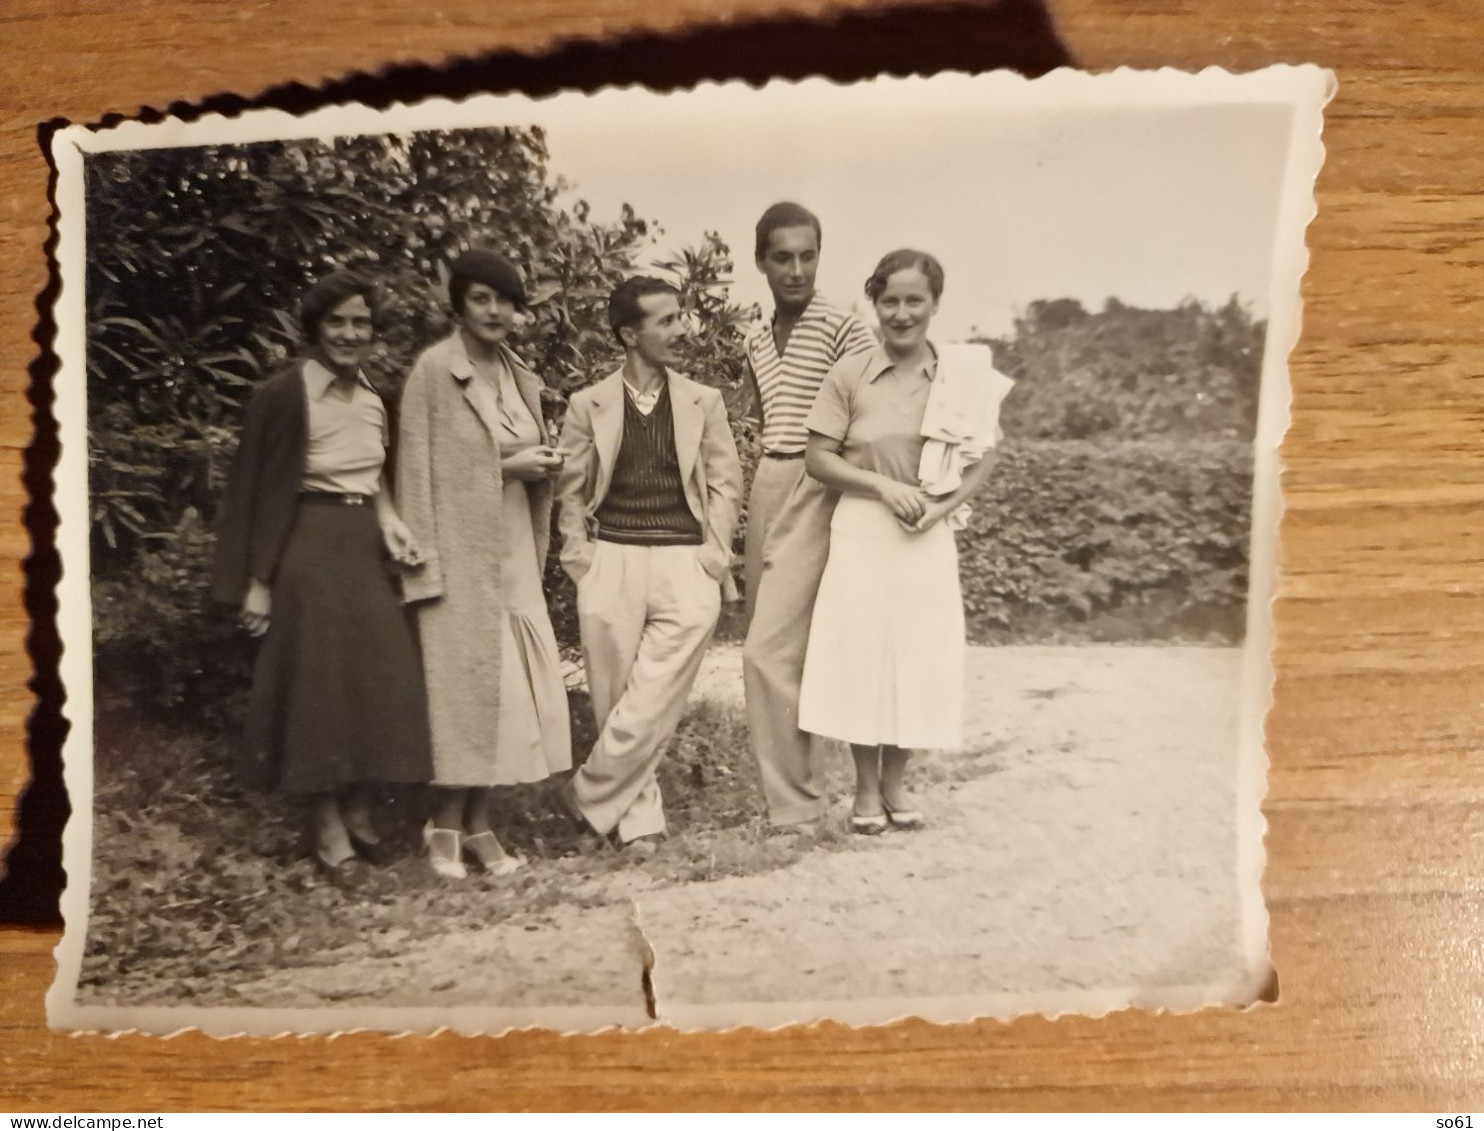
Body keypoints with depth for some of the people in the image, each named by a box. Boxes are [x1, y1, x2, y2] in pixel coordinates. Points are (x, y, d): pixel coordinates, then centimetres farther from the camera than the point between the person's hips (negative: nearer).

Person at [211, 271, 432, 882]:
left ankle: (359, 812, 23)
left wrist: (390, 521, -3)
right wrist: (256, 580, -12)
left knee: (374, 676, 8)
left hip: (366, 546, 7)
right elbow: (258, 488, -9)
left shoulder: (374, 396, 10)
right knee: (319, 678, 1)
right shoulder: (285, 392, -10)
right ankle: (328, 828, 11)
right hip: (310, 548, -6)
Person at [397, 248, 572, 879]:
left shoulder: (521, 377, 14)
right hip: (462, 551, -6)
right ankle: (447, 825, 9)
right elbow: (420, 471, -9)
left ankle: (479, 824, 12)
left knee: (507, 686, 4)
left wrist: (540, 466, 5)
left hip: (514, 550, 6)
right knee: (463, 682, -4)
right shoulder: (434, 371, -6)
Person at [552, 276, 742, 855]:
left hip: (685, 564, 0)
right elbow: (570, 488, 11)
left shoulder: (703, 402, 10)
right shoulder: (589, 405, 7)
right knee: (615, 697, 2)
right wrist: (580, 555, 1)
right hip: (611, 561, 0)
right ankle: (640, 816, 15)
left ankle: (589, 795, 7)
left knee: (653, 701, -10)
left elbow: (725, 481, 10)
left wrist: (715, 553, 0)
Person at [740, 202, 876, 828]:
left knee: (769, 651, -13)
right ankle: (789, 778, 22)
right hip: (764, 488, 8)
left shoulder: (843, 330, -8)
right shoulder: (757, 342, 14)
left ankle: (793, 799, -2)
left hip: (815, 492, -7)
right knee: (767, 644, 10)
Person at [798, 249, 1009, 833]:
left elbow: (980, 463, 6)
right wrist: (884, 486, -14)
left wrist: (942, 507, -10)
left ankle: (894, 779, 25)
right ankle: (866, 785, 18)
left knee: (919, 656, 6)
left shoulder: (962, 376, 2)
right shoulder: (849, 375, -3)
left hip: (929, 537, 2)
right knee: (861, 651, 1)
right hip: (862, 532, -1)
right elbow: (818, 458, -3)